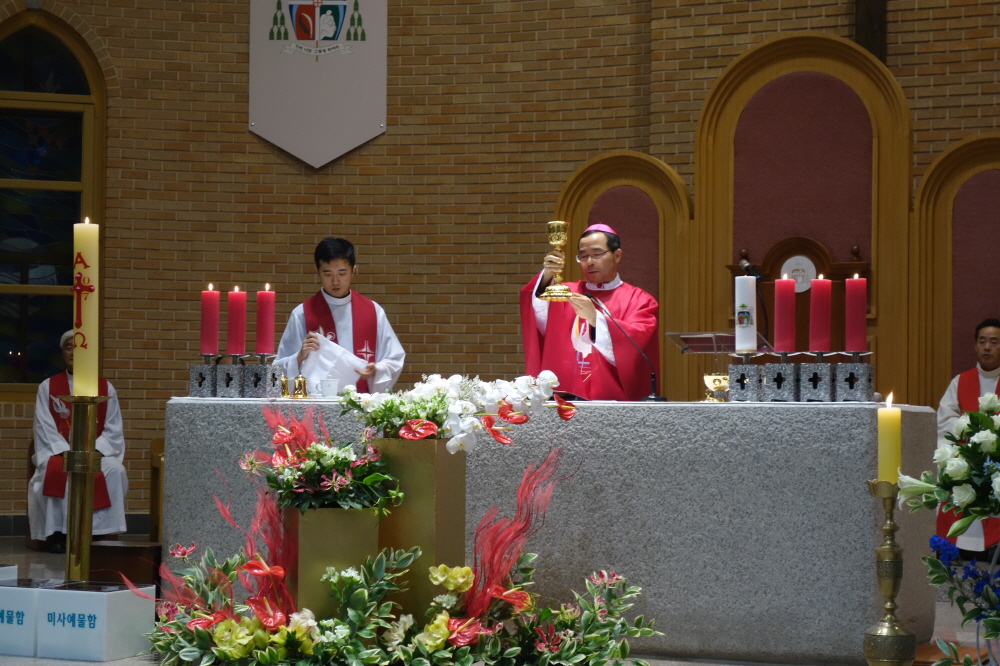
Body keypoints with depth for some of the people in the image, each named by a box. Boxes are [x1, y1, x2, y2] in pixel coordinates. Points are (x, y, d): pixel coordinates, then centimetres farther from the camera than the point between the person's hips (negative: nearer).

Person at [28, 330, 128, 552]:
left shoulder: (105, 388, 6)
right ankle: (58, 532, -26)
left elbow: (113, 430, 2)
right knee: (55, 471, -35)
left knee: (114, 470, -31)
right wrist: (67, 453, -18)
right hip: (58, 451, -1)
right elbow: (45, 428, -3)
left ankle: (98, 531, -24)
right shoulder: (47, 387, 4)